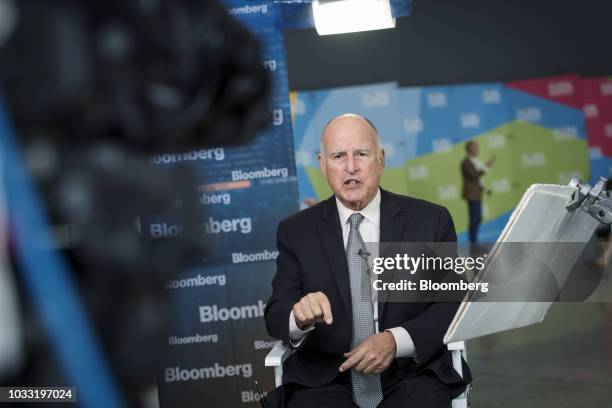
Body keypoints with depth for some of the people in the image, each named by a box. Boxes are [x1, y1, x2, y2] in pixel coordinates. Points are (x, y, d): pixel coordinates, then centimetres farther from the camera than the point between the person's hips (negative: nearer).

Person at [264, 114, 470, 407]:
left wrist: (396, 341, -16)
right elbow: (276, 315, 0)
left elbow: (454, 304, 1)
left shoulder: (430, 220, 3)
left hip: (412, 375, 0)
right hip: (325, 380, 0)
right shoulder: (296, 231, 5)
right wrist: (300, 315, -24)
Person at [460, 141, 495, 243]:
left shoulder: (473, 161, 17)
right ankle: (473, 242, -7)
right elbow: (474, 175, -25)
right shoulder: (466, 162, -14)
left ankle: (474, 241, 19)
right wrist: (486, 167, -22)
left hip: (476, 194, 10)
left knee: (478, 218, 13)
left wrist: (485, 189, 16)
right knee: (474, 219, -9)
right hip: (472, 195, -10)